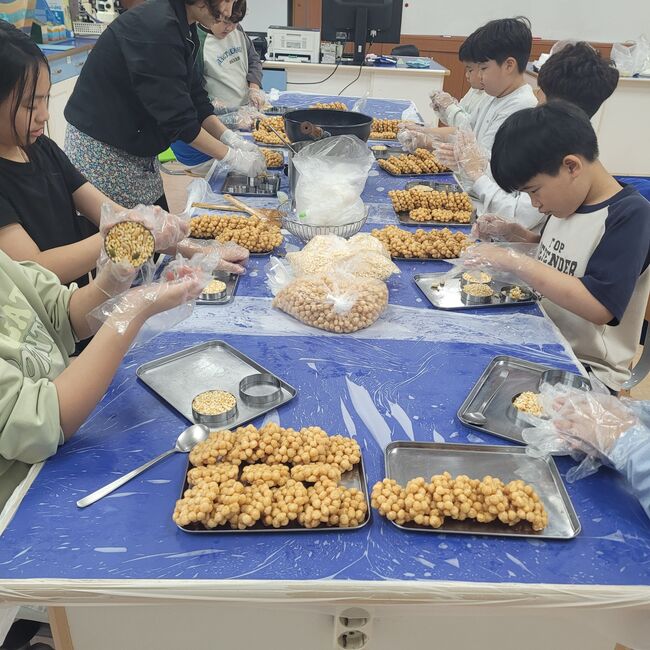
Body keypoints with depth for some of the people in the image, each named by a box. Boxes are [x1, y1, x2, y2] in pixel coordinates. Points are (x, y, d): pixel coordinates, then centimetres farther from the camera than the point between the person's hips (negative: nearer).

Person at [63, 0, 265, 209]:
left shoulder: (183, 28, 3)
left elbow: (194, 95, 8)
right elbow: (176, 117, -26)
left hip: (137, 148, 9)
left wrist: (230, 138, -3)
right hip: (100, 147, -9)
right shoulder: (156, 29, -25)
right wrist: (232, 157, -19)